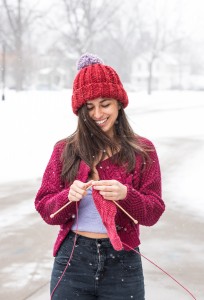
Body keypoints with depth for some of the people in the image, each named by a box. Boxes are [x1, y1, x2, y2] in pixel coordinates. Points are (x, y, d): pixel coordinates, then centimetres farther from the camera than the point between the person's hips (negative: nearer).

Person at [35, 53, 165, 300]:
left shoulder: (142, 150, 0)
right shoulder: (65, 150, 1)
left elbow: (154, 212, -3)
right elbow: (44, 208, 0)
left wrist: (126, 194, -22)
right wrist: (69, 197, -20)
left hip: (122, 263, 0)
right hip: (73, 261, 1)